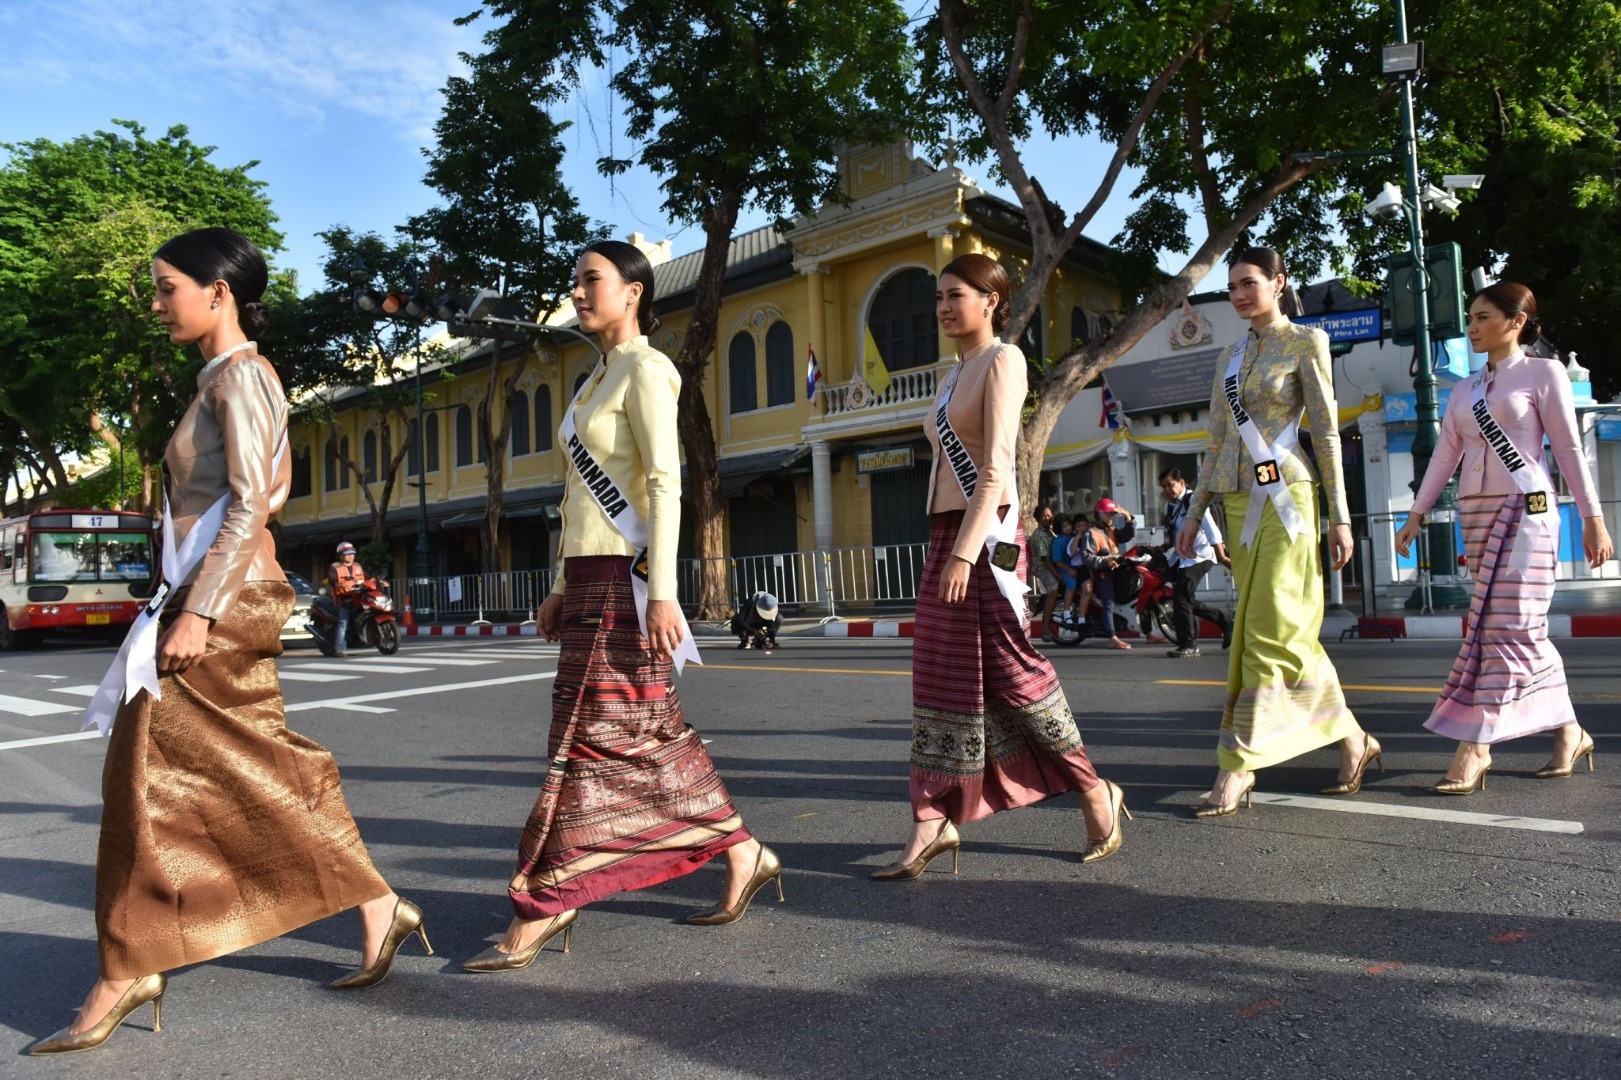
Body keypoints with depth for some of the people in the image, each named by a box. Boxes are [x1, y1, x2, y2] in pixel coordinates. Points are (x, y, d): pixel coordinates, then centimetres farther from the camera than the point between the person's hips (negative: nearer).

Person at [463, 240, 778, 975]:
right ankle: (742, 855, 21)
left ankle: (541, 907, 3)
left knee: (592, 736, -4)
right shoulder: (599, 378, 20)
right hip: (590, 576, 9)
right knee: (650, 734, 11)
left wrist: (661, 591, -23)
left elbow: (664, 483, -16)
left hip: (622, 577, -9)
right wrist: (564, 588, 19)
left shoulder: (644, 370, -6)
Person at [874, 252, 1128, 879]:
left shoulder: (1002, 360, -5)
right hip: (944, 533, 8)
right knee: (941, 678, 4)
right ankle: (933, 821, 7)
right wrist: (946, 547, 16)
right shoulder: (952, 377, 20)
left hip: (985, 534, -8)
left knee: (1010, 672, -3)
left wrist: (966, 551, -23)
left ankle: (1094, 792, 16)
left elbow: (994, 468, -16)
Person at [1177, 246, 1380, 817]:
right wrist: (1195, 511, 13)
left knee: (1268, 631, -9)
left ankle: (1237, 768, -8)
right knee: (1284, 632, 8)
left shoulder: (1305, 343, 1)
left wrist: (1340, 515, -8)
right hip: (1238, 500, 7)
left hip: (1285, 496, -6)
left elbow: (1326, 433, -3)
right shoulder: (1230, 356, 17)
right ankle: (1352, 738, 22)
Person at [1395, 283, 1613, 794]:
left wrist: (1592, 518, -5)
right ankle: (1569, 734, 19)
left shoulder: (1543, 373, 2)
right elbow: (1445, 455, 14)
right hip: (1476, 513, 6)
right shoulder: (1463, 391, 17)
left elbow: (1569, 448, -1)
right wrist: (1417, 514, 6)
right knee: (1522, 629, 8)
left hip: (1525, 509, -6)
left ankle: (1474, 748, -13)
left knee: (1503, 625, -11)